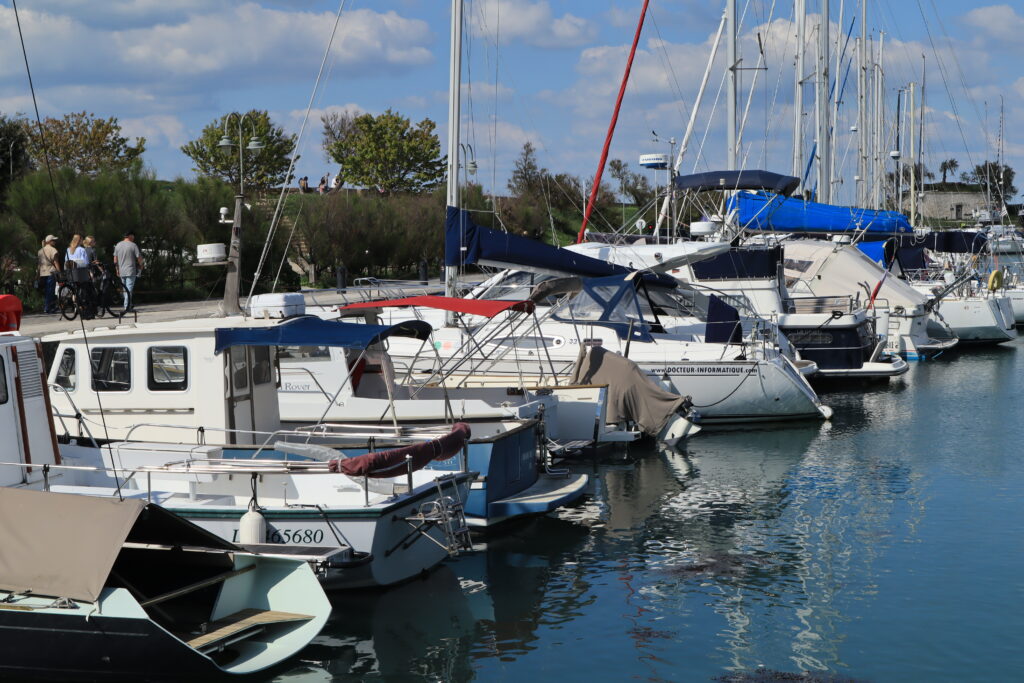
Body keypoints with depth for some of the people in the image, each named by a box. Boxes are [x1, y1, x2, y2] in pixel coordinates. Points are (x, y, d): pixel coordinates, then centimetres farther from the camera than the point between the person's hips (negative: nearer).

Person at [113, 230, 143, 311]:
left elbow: (115, 259, 11)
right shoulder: (133, 245, -9)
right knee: (129, 289, -4)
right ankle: (127, 306, -8)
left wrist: (117, 270, 20)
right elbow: (139, 258, -9)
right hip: (131, 271, -6)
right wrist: (140, 265, 10)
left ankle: (130, 304, 24)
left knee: (125, 289, 16)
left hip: (121, 272, 6)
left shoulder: (118, 245, 7)